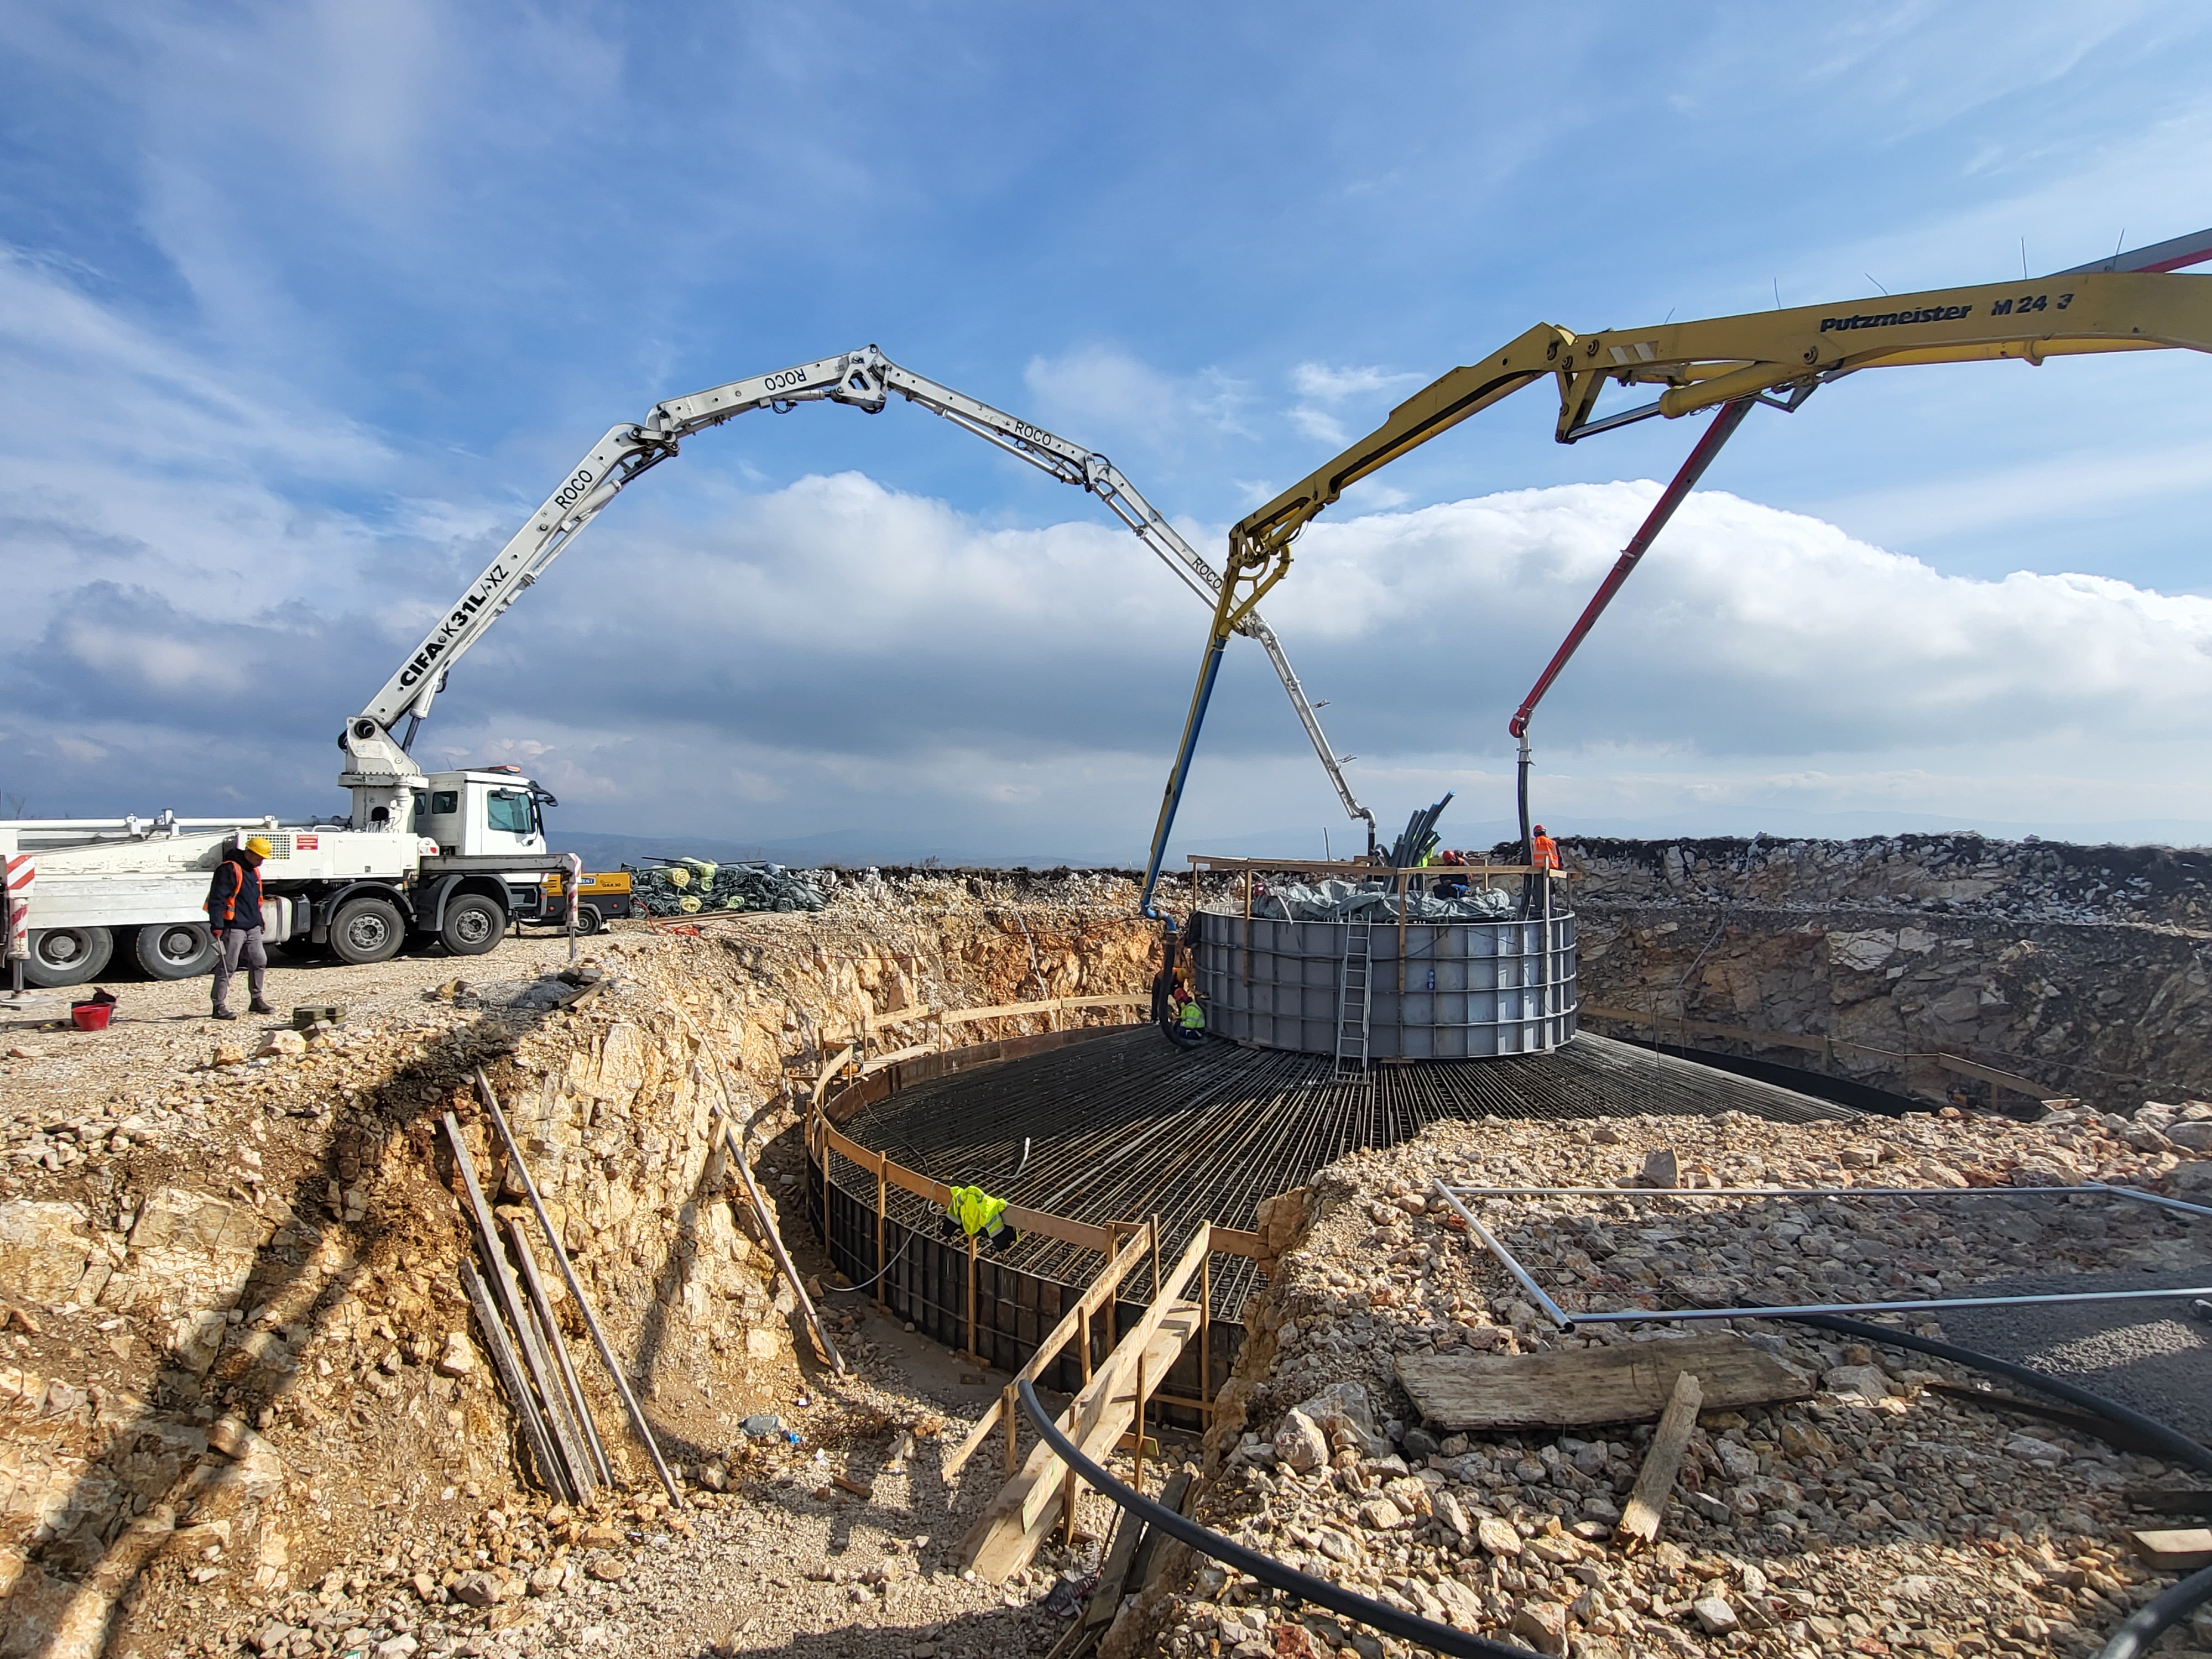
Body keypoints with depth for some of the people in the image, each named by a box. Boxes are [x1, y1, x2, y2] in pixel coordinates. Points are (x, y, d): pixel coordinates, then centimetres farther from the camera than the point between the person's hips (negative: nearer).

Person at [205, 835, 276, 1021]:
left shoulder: (254, 871, 16)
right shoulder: (229, 870, -14)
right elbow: (216, 899, -19)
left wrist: (260, 921, 28)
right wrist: (217, 925, -23)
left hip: (252, 928, 9)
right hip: (233, 928, -9)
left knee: (260, 962, 10)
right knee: (227, 967, -4)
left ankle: (257, 1001, 21)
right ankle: (220, 1006, 2)